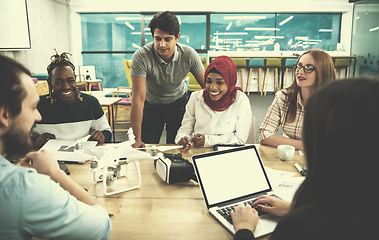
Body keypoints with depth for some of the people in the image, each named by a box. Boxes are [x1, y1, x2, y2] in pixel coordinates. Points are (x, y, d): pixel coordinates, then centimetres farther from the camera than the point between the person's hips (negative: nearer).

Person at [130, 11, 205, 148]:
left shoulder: (189, 55, -24)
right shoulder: (141, 57, -30)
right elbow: (138, 98, -31)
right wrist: (137, 139, -31)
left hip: (178, 103, 2)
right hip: (151, 105, -1)